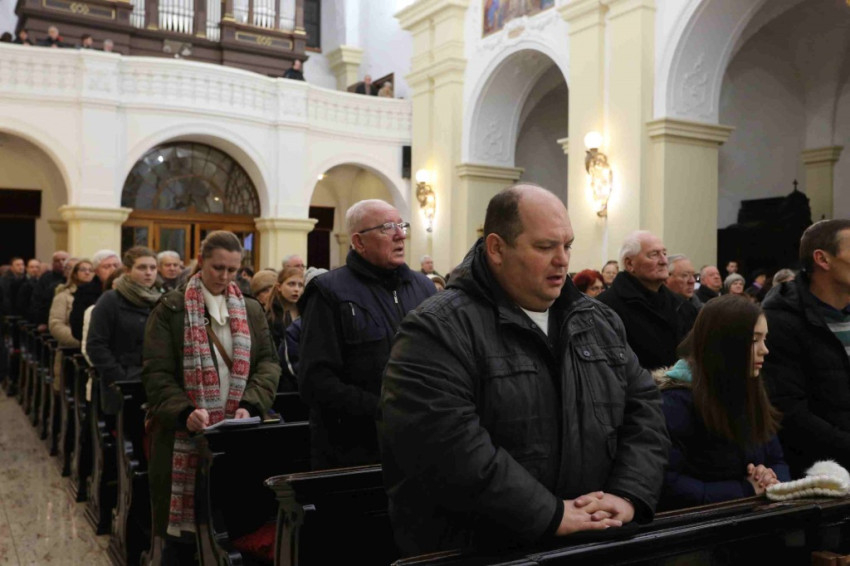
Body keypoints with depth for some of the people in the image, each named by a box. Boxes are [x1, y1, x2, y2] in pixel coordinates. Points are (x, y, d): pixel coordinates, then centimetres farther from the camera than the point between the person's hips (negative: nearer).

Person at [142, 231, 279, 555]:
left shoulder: (251, 310, 12)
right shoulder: (171, 308, 1)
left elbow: (268, 362, 5)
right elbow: (156, 373, -5)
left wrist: (250, 405, -13)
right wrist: (185, 412, -21)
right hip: (185, 437, -3)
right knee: (182, 532, 2)